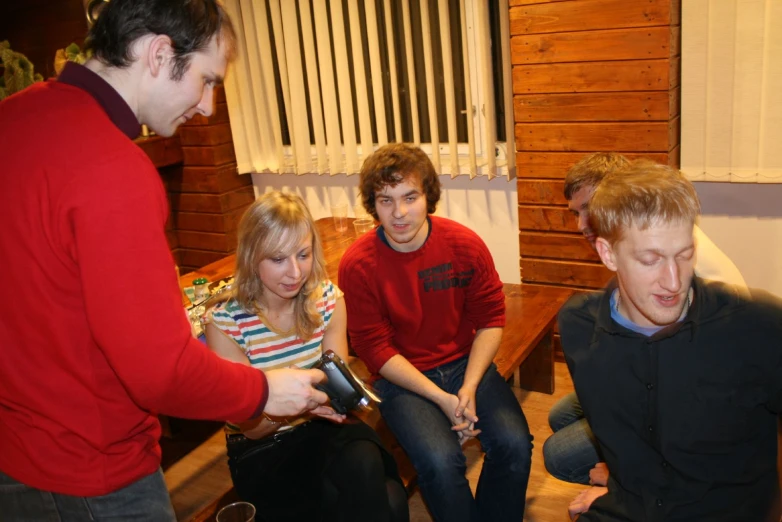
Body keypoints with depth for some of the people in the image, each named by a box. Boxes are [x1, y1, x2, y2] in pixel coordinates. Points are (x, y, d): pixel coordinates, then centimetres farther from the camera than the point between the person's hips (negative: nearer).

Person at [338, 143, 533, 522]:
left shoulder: (465, 245, -7)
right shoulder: (357, 266, -12)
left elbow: (491, 320, 0)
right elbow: (376, 350, -9)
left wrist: (469, 389, -13)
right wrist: (442, 399, -17)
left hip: (466, 364, 3)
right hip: (402, 378, -2)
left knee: (514, 443, -20)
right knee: (440, 461, -27)